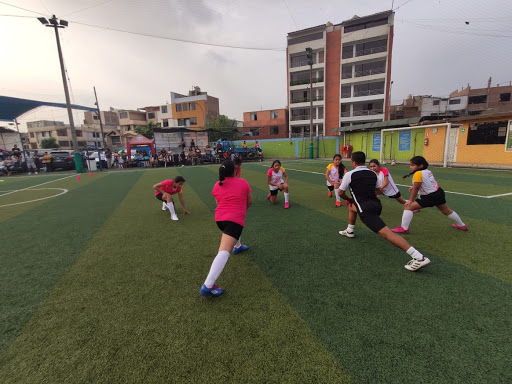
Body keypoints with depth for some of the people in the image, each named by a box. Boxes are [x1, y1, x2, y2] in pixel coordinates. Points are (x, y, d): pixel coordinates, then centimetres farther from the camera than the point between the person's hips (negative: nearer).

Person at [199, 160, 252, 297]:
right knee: (224, 252, -14)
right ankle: (207, 286, -21)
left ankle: (237, 246, 62)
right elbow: (250, 201, 12)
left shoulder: (217, 185, 9)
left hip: (219, 218, 6)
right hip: (234, 219, -6)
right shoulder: (243, 182, 2)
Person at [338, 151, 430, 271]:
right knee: (351, 207, 32)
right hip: (376, 204, 9)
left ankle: (419, 257, -23)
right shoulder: (373, 174, 14)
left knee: (385, 233, -16)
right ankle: (349, 231, 43)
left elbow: (341, 193, 4)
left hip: (367, 209, -9)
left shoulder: (350, 174, -3)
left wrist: (349, 199, 24)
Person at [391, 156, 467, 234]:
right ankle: (462, 225, 54)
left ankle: (404, 228, -10)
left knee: (408, 206, -10)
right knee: (447, 211, 31)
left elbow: (416, 189, -19)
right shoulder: (427, 171, 3)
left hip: (430, 197, -9)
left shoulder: (418, 173, -21)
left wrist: (411, 200, -11)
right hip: (439, 193, 9)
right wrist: (414, 186, 4)